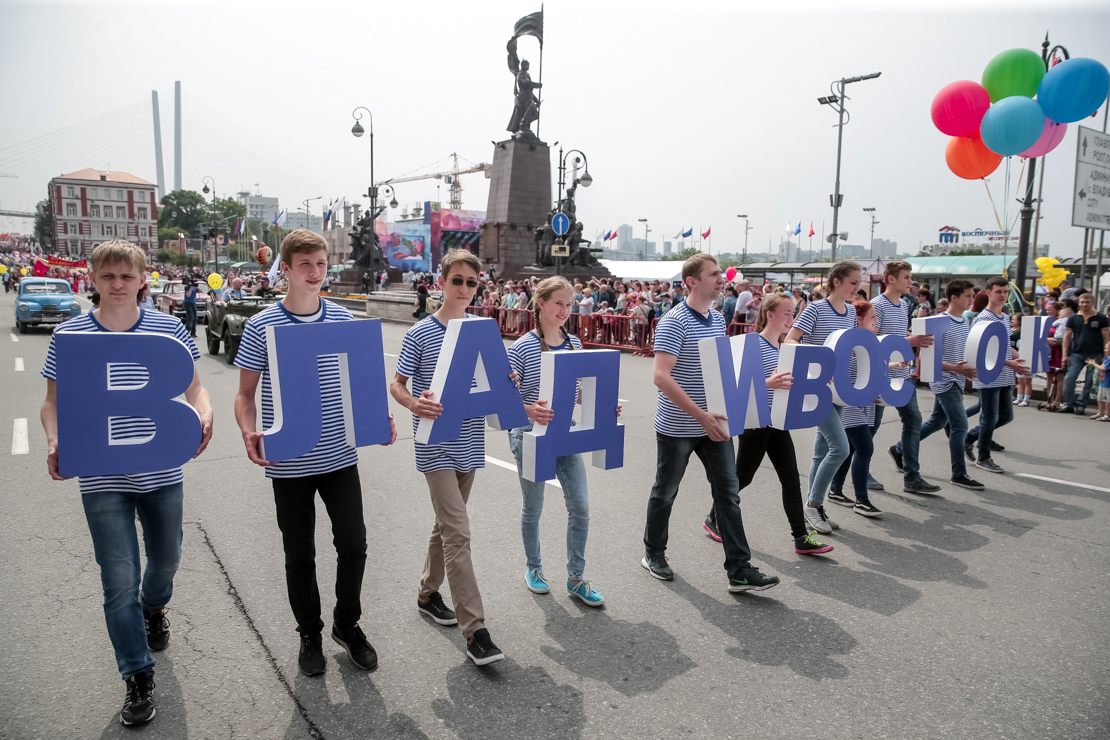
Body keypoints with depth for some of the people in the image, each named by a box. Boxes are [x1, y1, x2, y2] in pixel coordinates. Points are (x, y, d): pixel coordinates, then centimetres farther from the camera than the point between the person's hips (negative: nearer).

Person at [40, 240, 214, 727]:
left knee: (165, 559, 19)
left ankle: (153, 608, 54)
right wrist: (54, 442, -14)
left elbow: (193, 388, 4)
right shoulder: (69, 336, -2)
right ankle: (138, 678, 17)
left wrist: (203, 416, -18)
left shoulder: (168, 329, -2)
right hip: (102, 478, -1)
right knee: (120, 581, 1)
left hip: (162, 471, 1)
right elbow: (53, 403, 5)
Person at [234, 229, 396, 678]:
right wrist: (249, 432, -19)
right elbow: (245, 394, 0)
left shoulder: (342, 319, 2)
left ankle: (347, 623, 31)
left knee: (353, 544, 6)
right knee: (299, 554, 11)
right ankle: (310, 634, 33)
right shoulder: (261, 327, -6)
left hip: (339, 454, 2)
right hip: (289, 462, -2)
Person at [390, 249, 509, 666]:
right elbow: (396, 385, -5)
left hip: (468, 444, 6)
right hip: (435, 446, -5)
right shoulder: (421, 333, -8)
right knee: (458, 533, -10)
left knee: (447, 525, 19)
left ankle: (428, 592, 40)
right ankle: (475, 631, -5)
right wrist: (415, 403, -26)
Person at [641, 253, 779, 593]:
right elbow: (662, 377, -26)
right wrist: (702, 416, -29)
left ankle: (739, 569, 11)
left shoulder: (718, 319, 7)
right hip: (677, 427, -7)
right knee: (665, 492, 11)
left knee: (728, 492, 4)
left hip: (713, 423, 7)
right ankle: (653, 553, 31)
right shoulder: (674, 322, -18)